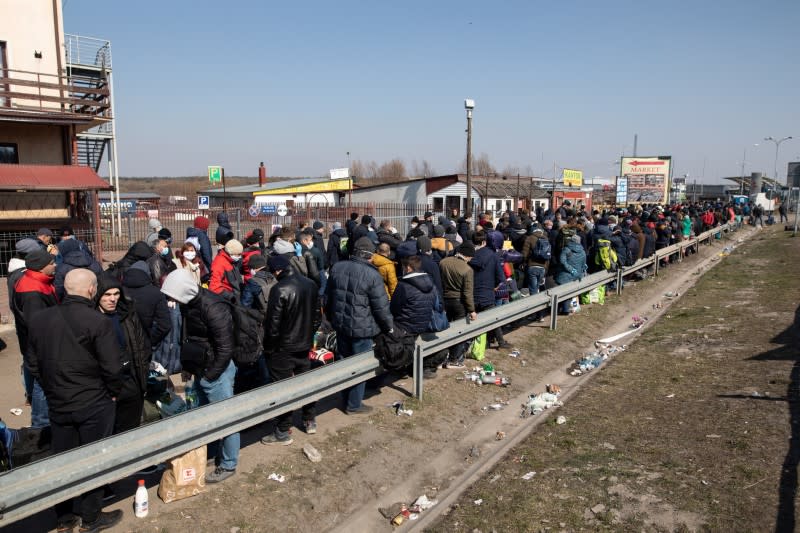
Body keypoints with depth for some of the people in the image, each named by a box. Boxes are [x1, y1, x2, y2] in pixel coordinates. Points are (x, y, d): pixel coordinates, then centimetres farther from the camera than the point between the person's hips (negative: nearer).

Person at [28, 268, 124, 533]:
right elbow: (112, 366, -20)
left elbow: (34, 363, 7)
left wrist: (52, 390, 17)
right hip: (95, 404, -5)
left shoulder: (39, 319, -3)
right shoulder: (98, 321, -21)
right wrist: (113, 392, -2)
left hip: (58, 404, 5)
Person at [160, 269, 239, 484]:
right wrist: (189, 366, 10)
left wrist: (209, 376, -15)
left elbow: (225, 349, -23)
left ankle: (228, 465, 20)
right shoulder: (189, 303, 0)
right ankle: (210, 452, 40)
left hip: (216, 371, -8)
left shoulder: (213, 308, -26)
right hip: (201, 369, 9)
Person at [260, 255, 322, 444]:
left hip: (283, 348, -6)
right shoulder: (310, 284, -1)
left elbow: (273, 324, -19)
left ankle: (283, 432, 13)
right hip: (305, 345, 7)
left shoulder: (279, 289, -22)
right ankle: (310, 421, 33)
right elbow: (317, 316, 8)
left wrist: (268, 348, -6)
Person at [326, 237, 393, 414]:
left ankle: (347, 397, 34)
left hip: (340, 325, 6)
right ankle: (354, 404, 16)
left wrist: (331, 318, 25)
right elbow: (381, 306, -16)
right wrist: (389, 326, 0)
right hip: (362, 328, -6)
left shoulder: (337, 268, 1)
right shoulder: (372, 275, -19)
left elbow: (329, 298, 12)